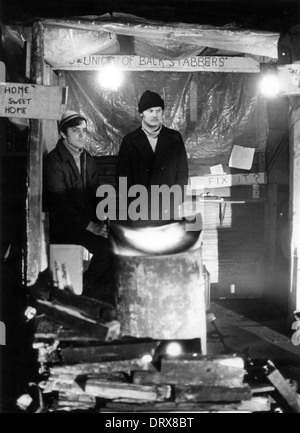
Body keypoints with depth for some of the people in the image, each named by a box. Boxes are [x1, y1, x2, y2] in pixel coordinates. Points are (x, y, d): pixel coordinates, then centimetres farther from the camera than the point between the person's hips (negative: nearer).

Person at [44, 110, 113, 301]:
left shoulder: (88, 159, 14)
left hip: (90, 222, 7)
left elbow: (96, 194, 13)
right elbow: (60, 202, -17)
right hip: (64, 227, -7)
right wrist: (89, 226, -21)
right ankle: (83, 288, -3)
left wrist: (101, 223, -6)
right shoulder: (54, 161, -10)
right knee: (106, 248, -25)